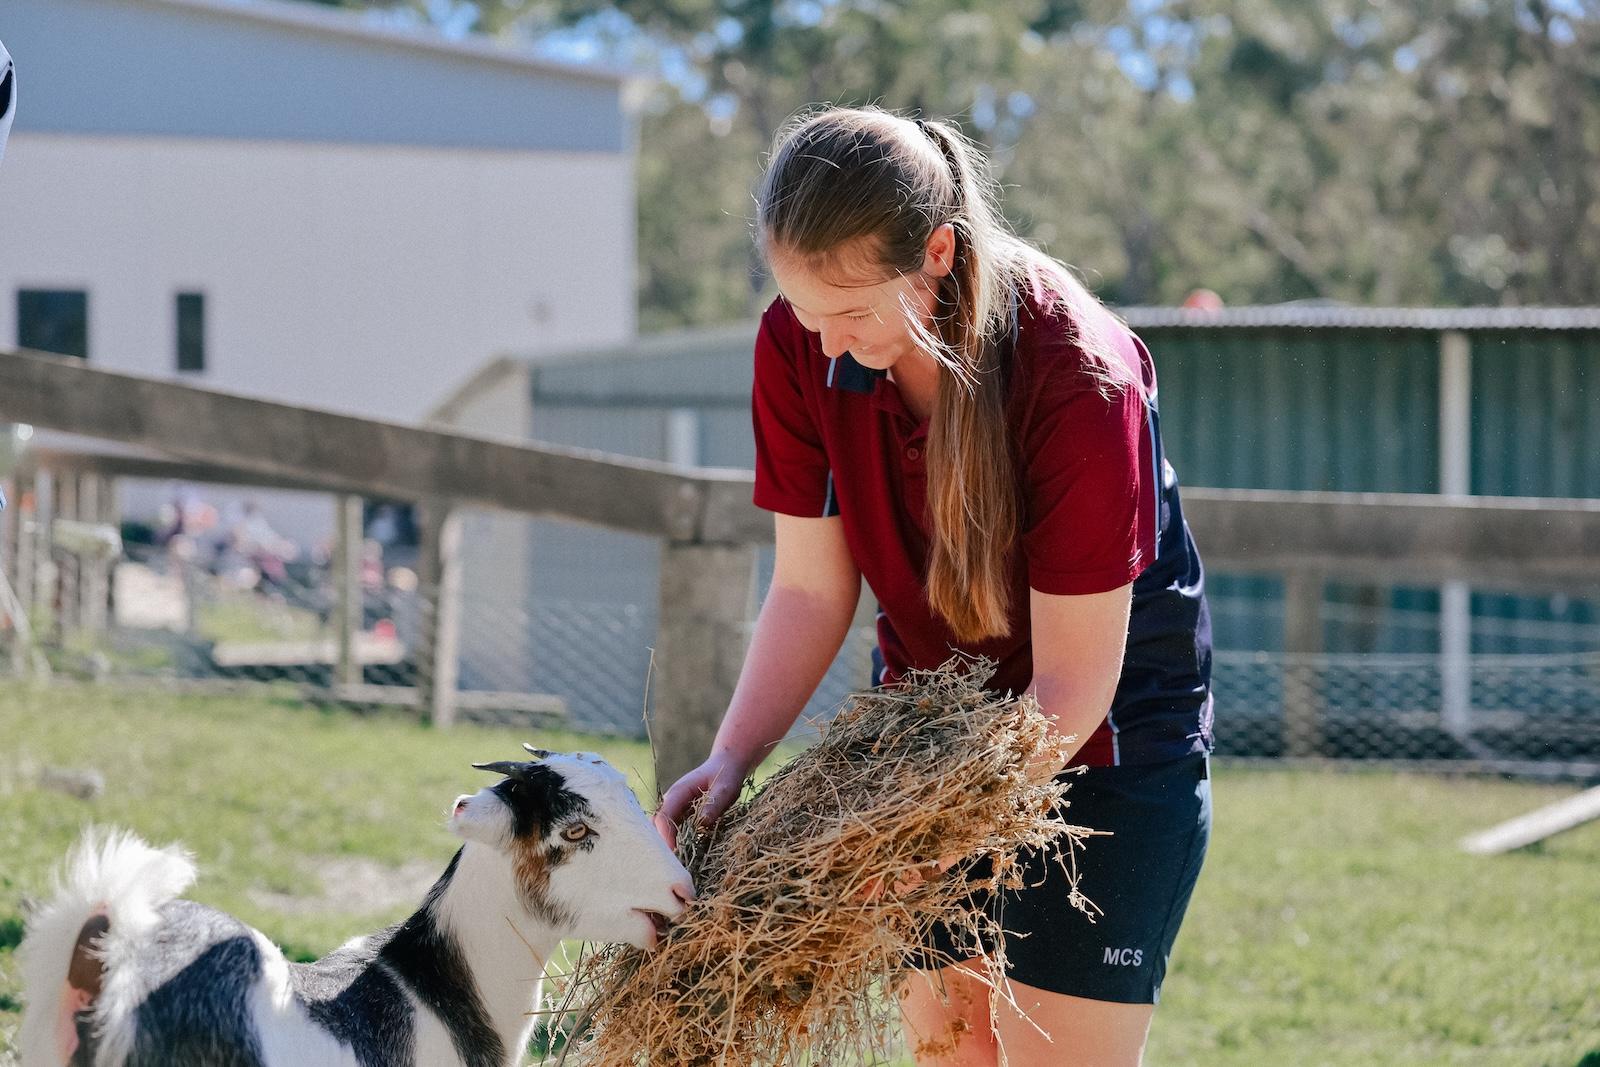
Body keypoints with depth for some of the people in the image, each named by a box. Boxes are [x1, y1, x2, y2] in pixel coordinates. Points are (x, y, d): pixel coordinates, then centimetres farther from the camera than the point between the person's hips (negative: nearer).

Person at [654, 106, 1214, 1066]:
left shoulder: (1081, 380, -30)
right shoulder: (800, 347, -15)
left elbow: (1071, 680, -26)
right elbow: (812, 590, -7)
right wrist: (732, 759, -21)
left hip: (1110, 730, -5)